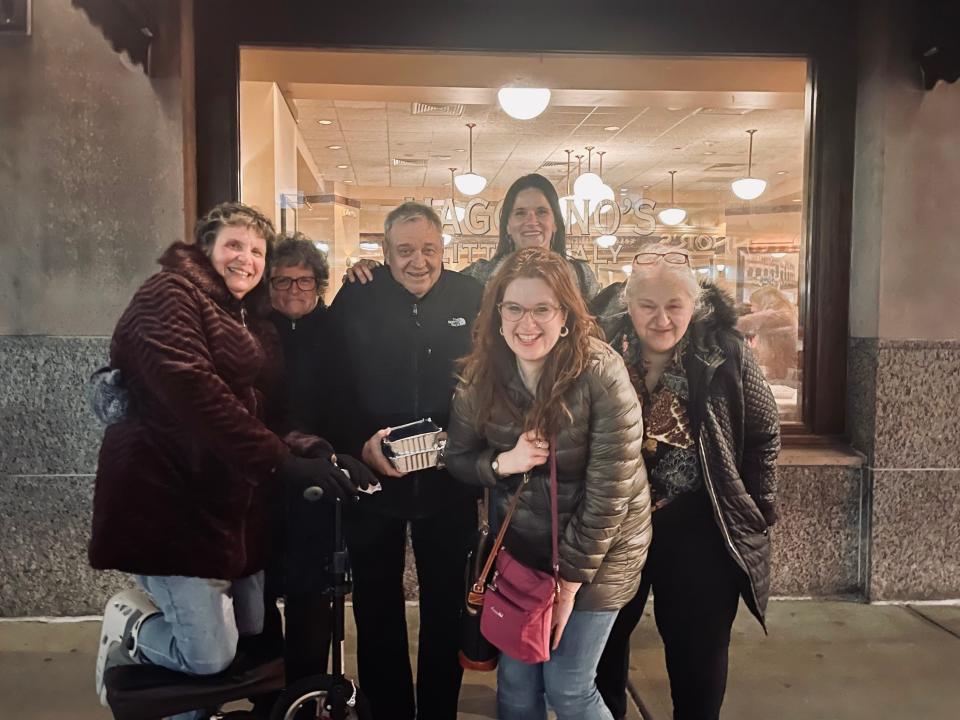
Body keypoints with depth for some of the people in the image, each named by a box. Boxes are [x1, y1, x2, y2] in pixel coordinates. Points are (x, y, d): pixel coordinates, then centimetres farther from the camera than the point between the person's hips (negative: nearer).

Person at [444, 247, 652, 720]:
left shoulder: (601, 375, -24)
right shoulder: (481, 377, -10)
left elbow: (608, 492, -21)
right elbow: (457, 458, 1)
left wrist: (569, 580, -15)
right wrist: (504, 463, -21)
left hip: (598, 549, -3)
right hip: (520, 545, 4)